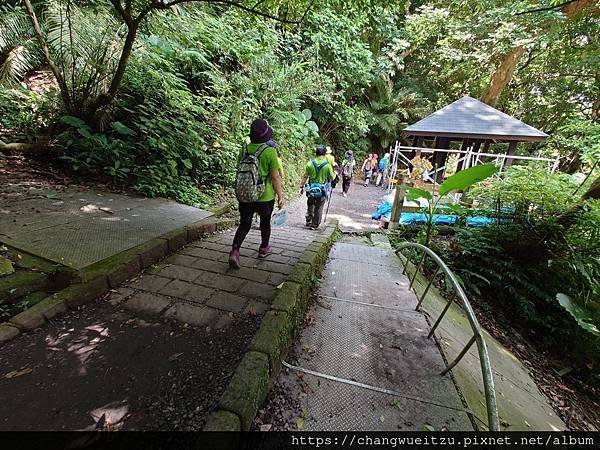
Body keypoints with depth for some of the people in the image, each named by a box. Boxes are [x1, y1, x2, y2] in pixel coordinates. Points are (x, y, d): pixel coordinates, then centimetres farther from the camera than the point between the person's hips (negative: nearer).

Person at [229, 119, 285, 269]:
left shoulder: (244, 150, 1)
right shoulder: (270, 151, -14)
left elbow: (240, 171, 10)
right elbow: (275, 177, -14)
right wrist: (280, 196, -4)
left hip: (244, 196, 4)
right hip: (265, 197, -3)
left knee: (244, 224, 13)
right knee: (265, 223, 18)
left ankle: (235, 250, -4)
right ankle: (264, 249, 36)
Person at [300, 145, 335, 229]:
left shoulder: (310, 163, -6)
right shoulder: (327, 165, -11)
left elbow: (305, 177, -3)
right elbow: (331, 178, -1)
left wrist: (302, 186, 7)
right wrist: (335, 174, 20)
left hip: (311, 189, 2)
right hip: (322, 190, -2)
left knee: (310, 207, 20)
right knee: (318, 209, 11)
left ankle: (308, 222, 29)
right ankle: (315, 225, 19)